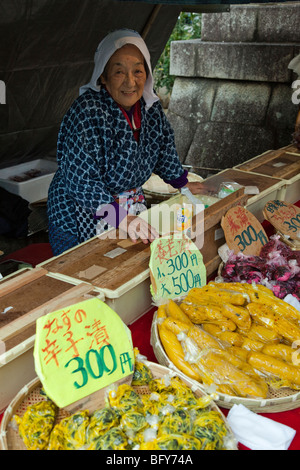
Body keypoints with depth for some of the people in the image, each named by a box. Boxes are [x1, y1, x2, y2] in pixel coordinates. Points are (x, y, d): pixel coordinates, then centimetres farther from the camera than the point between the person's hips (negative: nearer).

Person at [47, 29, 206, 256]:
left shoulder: (150, 105, -3)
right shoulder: (87, 112, -24)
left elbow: (164, 145, 16)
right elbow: (81, 181, -30)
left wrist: (183, 184, 19)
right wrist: (121, 218, -37)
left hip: (133, 211, 6)